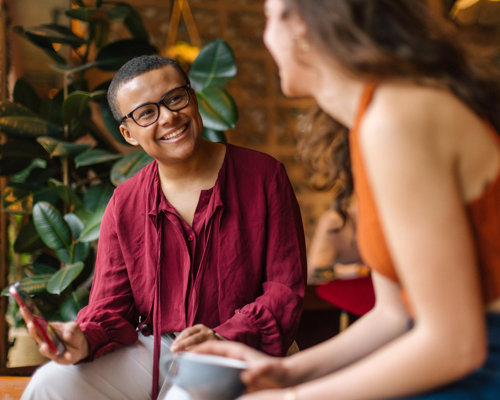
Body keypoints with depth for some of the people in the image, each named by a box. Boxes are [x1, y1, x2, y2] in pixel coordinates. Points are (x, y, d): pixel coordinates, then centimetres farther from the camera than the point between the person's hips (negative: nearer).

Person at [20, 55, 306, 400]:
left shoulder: (262, 176, -4)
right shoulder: (124, 204, 6)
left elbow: (286, 287, -7)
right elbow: (113, 306, 5)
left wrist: (224, 338, -23)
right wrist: (85, 341, -20)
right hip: (150, 351, 4)